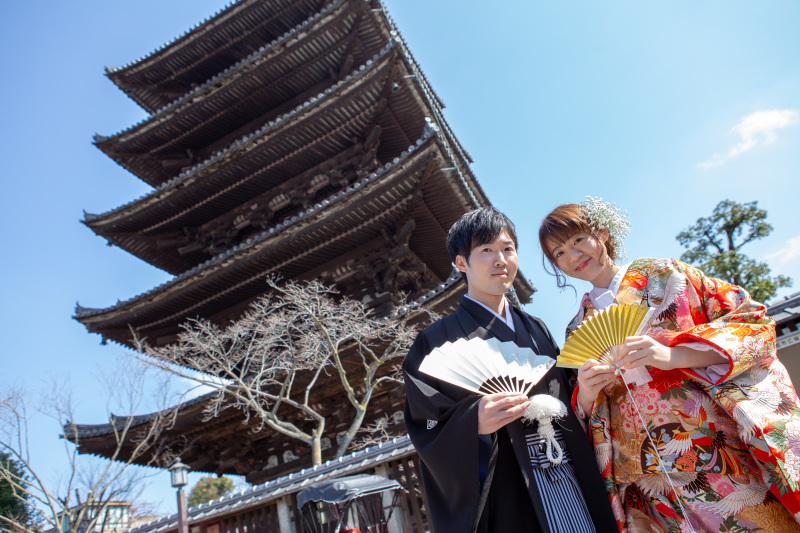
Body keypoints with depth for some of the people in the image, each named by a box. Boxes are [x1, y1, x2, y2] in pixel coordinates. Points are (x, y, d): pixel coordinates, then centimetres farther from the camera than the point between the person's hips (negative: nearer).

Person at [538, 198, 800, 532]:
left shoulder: (664, 275, 4)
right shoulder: (577, 331, 12)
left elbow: (753, 322, -4)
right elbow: (586, 416, 12)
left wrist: (673, 355, -19)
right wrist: (585, 394, -12)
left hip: (731, 452, -2)